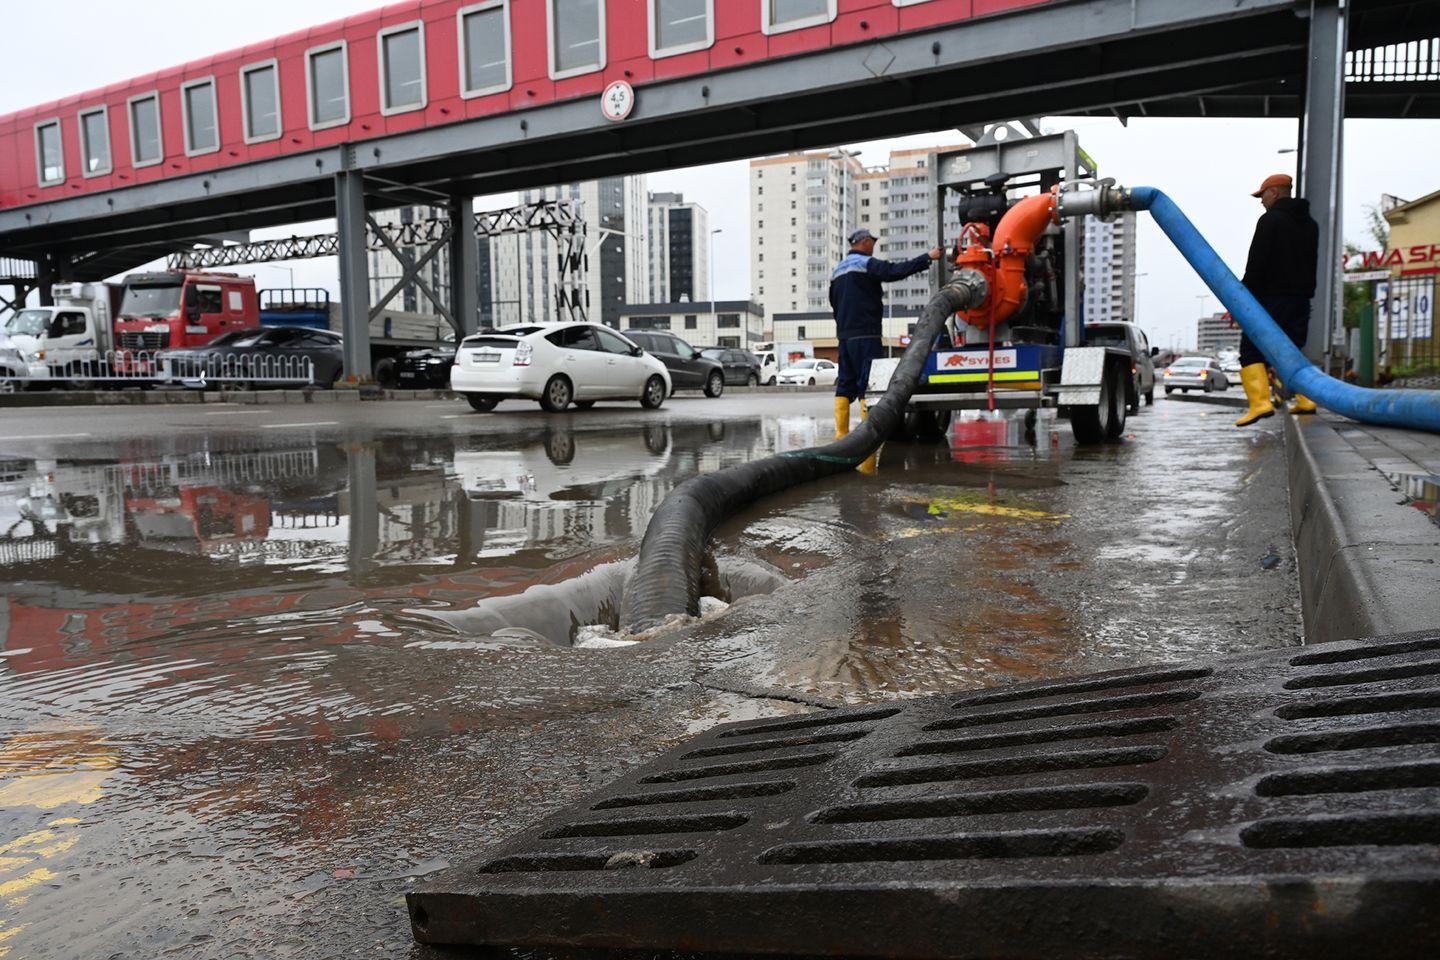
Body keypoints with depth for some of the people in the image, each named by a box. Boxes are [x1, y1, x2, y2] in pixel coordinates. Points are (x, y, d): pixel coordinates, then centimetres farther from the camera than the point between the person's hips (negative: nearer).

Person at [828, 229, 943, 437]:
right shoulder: (865, 263, -7)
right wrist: (928, 258, -17)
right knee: (867, 384, -8)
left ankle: (841, 433, 6)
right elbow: (894, 271, -20)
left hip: (844, 335, 8)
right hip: (865, 334, -8)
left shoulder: (837, 271, 20)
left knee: (845, 385, 8)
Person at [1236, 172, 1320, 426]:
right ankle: (1304, 399, 7)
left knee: (1252, 350, -8)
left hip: (1272, 298, -8)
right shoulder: (1310, 224, 19)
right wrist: (1304, 293, 20)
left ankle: (1260, 402, -22)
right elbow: (1311, 264, 20)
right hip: (1301, 299, 8)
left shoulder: (1270, 220, -7)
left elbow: (1256, 264, -13)